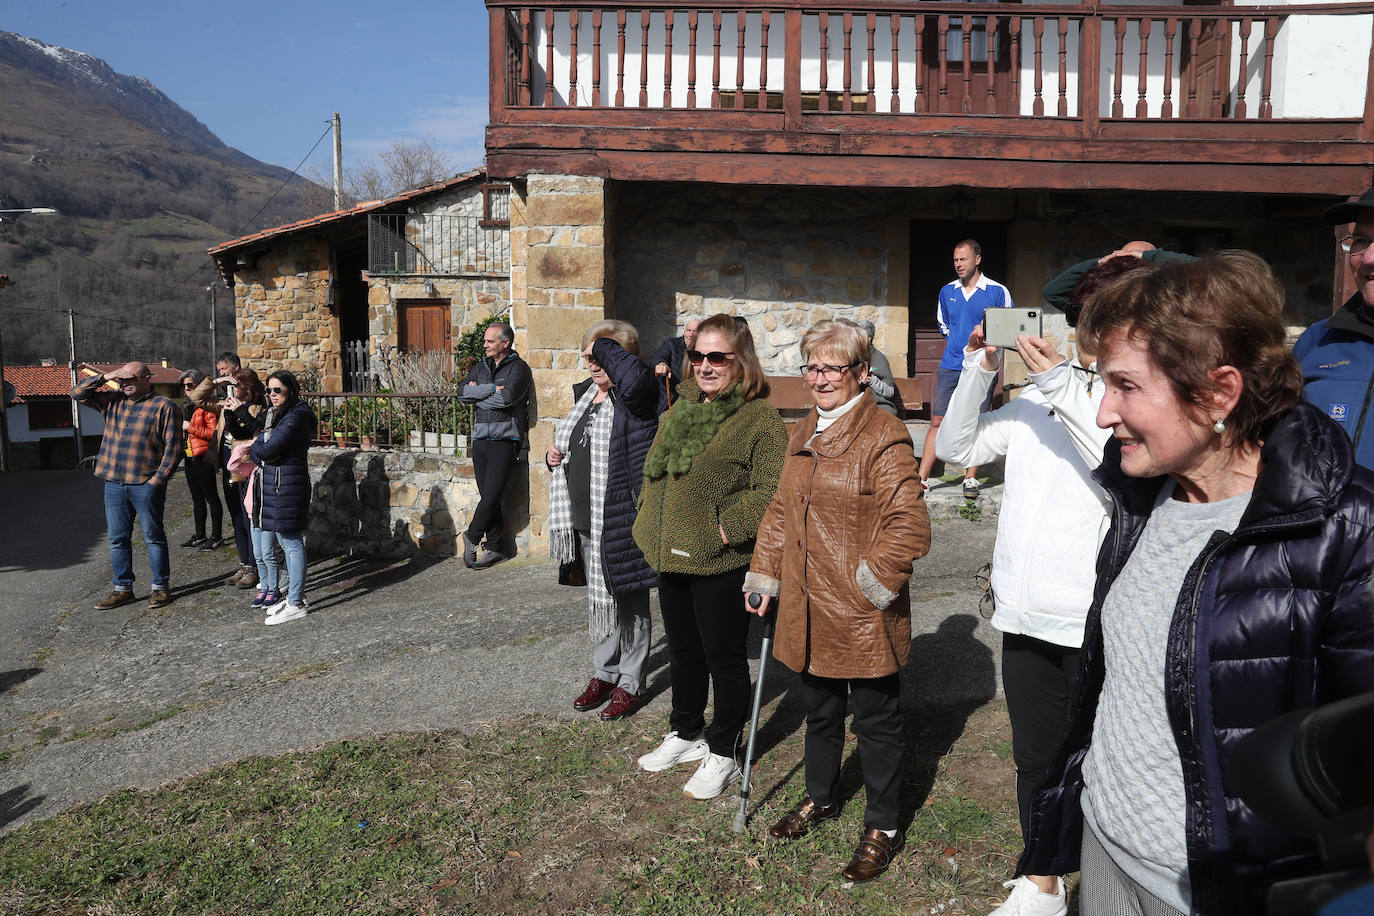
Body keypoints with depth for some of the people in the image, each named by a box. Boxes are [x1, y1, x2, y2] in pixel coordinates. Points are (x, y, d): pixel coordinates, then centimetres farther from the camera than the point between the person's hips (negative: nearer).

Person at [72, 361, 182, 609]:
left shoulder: (164, 407, -4)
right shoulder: (113, 402, 14)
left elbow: (173, 446, -8)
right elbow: (78, 393, 15)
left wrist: (157, 479, -13)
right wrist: (105, 377, 2)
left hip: (146, 485, -6)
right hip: (114, 484, 6)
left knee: (153, 537, 3)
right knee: (117, 539, 10)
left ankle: (161, 587, 13)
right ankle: (123, 589, 20)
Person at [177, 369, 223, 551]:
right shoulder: (187, 406, 17)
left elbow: (213, 432, -20)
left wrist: (191, 428, -18)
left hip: (203, 457, -9)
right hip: (189, 457, 9)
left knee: (211, 497, -2)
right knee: (197, 497, 15)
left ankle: (216, 536, 3)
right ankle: (199, 535, 22)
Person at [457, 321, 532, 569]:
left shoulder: (518, 368, 0)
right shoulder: (480, 367, 18)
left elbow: (508, 397, -17)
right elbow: (462, 392, 3)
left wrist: (478, 394, -4)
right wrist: (492, 388, -8)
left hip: (505, 439, -5)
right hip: (480, 439, 6)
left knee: (491, 497, -10)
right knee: (488, 497, 5)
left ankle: (472, 537, 10)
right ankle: (496, 546, 13)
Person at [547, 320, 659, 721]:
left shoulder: (635, 397, -15)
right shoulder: (585, 392, 11)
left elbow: (635, 377, -41)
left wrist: (604, 345, -24)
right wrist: (555, 453, 4)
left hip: (621, 518, -8)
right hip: (586, 518, 9)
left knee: (628, 600, 5)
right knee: (598, 596, 19)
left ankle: (631, 683, 20)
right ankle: (604, 673, 35)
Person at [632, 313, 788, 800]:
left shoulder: (760, 419, -13)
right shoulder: (680, 410, 11)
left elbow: (769, 491, -20)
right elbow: (653, 471, 21)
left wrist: (726, 528, -22)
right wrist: (652, 528, 14)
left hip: (721, 563, -7)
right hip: (672, 558, 8)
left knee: (724, 657, 7)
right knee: (683, 652, 21)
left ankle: (723, 754, 24)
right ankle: (686, 733, 40)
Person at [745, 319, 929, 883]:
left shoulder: (883, 436, -15)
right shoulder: (802, 435, 11)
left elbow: (909, 527, -19)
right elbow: (780, 511, 18)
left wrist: (872, 583, -16)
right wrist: (764, 576, 14)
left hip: (863, 617, -7)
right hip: (806, 613, 7)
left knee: (876, 721, 9)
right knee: (820, 711, 23)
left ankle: (883, 827, 28)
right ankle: (820, 799, 45)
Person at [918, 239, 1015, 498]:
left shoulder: (998, 292, -1)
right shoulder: (947, 291, 11)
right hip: (950, 366, 3)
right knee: (937, 422, 1)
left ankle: (970, 480, 8)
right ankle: (922, 478, 3)